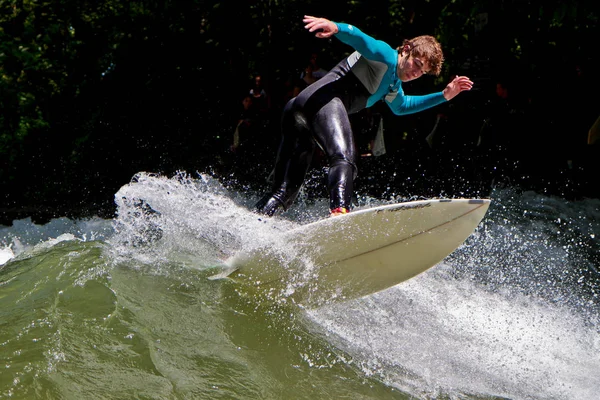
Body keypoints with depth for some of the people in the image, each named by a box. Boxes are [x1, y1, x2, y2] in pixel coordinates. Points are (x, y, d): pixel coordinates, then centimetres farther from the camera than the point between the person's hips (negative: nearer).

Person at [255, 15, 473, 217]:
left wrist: (444, 95, 50)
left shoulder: (393, 86, 33)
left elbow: (401, 107, 54)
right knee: (344, 159, -32)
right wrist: (336, 27, -37)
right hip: (325, 99, -10)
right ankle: (340, 211, -54)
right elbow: (359, 39, -14)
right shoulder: (386, 55, 6)